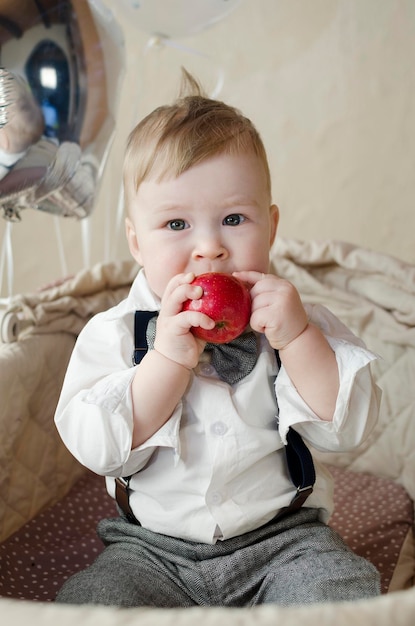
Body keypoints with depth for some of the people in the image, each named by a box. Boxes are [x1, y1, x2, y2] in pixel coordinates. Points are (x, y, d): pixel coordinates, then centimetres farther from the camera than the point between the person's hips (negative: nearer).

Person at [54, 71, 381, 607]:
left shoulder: (294, 322, -5)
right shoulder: (114, 333, -6)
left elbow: (349, 427, -11)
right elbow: (97, 449, -16)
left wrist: (298, 339, -26)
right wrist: (169, 359, -27)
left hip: (283, 535, 0)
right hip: (153, 548, 1)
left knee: (350, 597, -22)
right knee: (86, 602, -20)